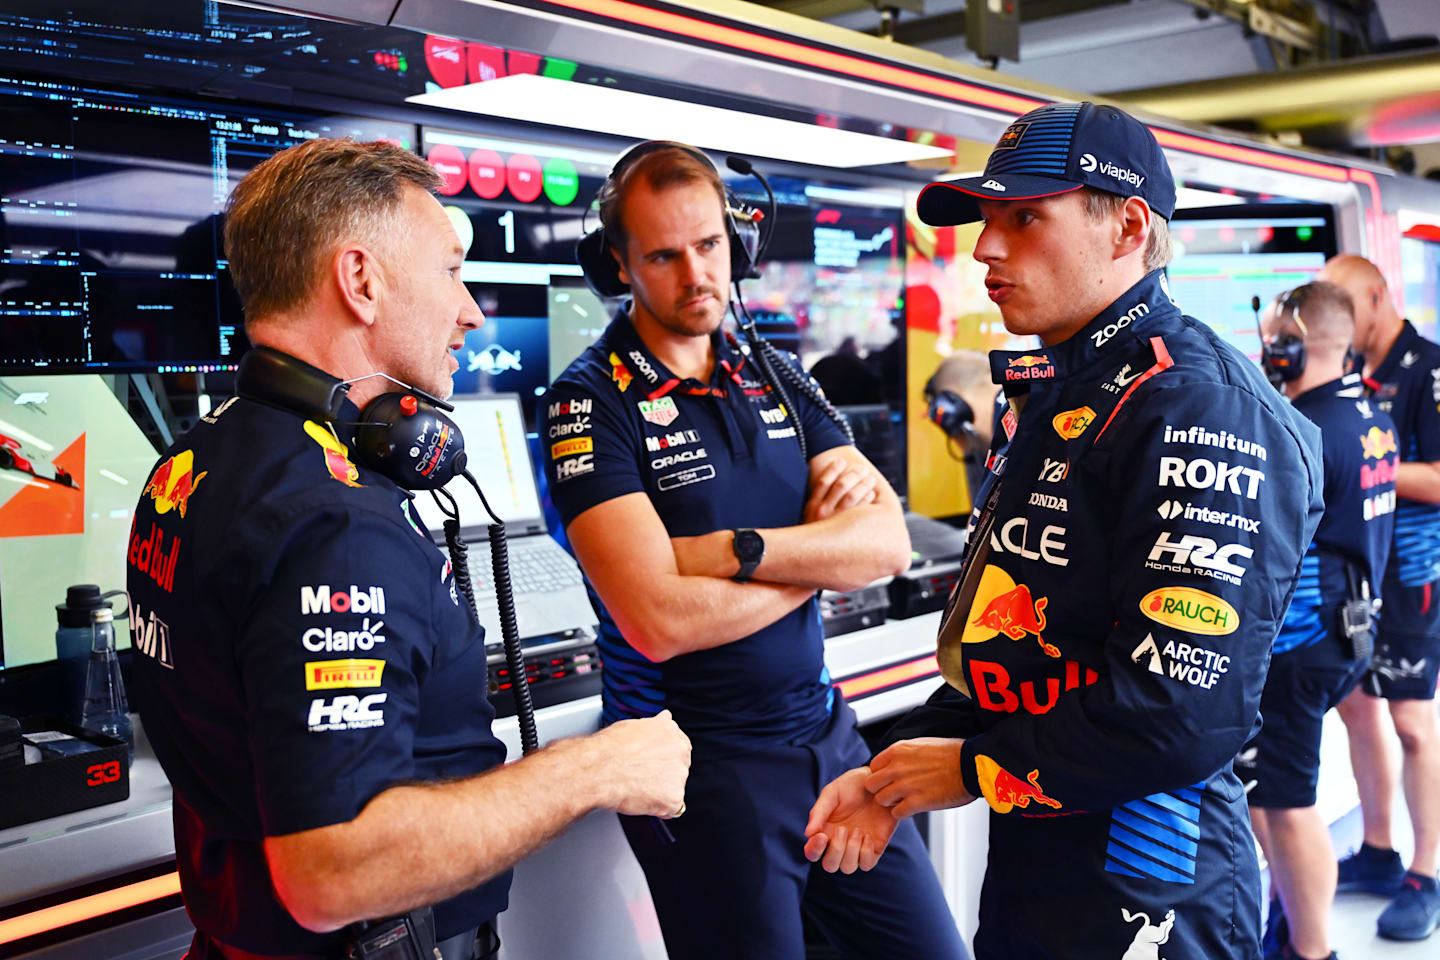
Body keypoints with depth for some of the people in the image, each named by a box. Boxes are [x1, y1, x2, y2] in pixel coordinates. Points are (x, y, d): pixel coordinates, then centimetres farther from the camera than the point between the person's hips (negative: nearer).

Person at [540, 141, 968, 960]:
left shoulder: (777, 378, 6)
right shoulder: (591, 400, -12)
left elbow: (891, 544, -5)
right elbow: (658, 620, -24)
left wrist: (739, 549, -20)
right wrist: (825, 550, -11)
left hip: (827, 731, 6)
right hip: (700, 761, -5)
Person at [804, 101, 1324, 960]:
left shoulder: (1199, 407, -21)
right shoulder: (1047, 396, 9)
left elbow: (1182, 713, -28)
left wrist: (972, 770, -15)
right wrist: (896, 771, 3)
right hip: (1027, 857, 9)